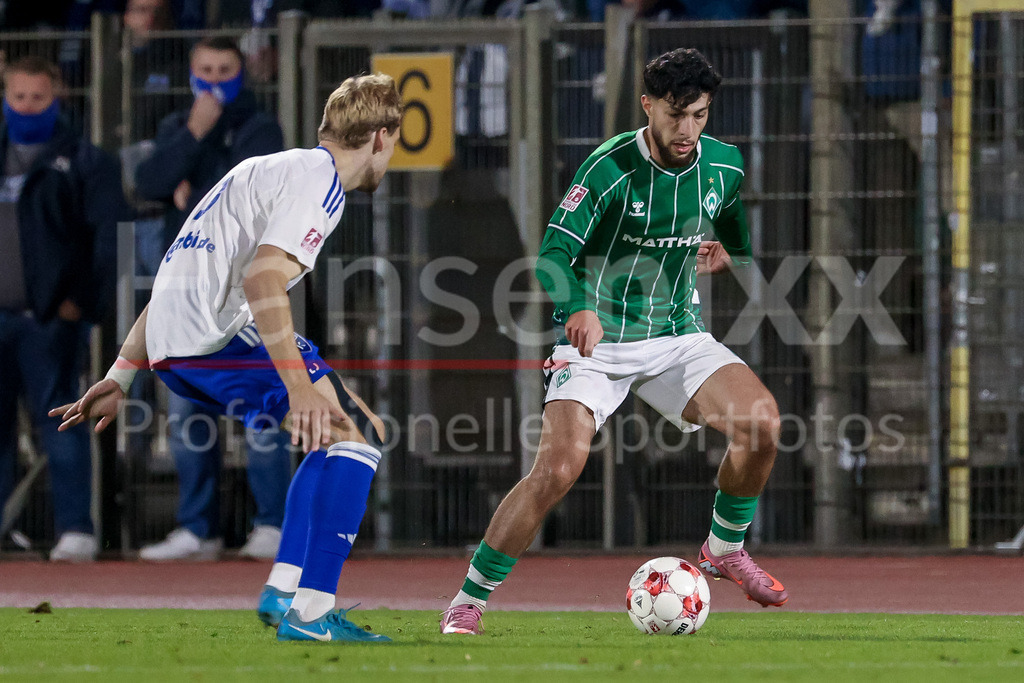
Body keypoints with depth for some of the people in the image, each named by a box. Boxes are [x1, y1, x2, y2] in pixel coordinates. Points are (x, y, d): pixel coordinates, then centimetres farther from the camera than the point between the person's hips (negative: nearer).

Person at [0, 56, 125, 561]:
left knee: (59, 421, -8)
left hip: (51, 317, -5)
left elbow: (109, 235, -5)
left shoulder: (84, 163, 2)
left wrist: (84, 300, -13)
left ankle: (76, 531, -8)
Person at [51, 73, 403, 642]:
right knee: (354, 434, -10)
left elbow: (180, 276, 29)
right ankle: (309, 612, -17)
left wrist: (121, 378, 29)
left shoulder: (270, 170, 27)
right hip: (219, 334, -10)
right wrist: (298, 384, -26)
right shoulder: (317, 179, -4)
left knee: (347, 433, 18)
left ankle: (284, 592, 14)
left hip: (172, 347, 10)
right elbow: (262, 278, -20)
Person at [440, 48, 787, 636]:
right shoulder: (611, 167, -15)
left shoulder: (725, 165, 1)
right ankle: (468, 602, -8)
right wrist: (578, 311, -41)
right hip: (598, 341, -4)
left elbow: (743, 242, 21)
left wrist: (726, 255, -3)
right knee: (557, 471, -22)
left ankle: (725, 549, 6)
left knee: (762, 422, -20)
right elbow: (555, 253, -21)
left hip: (679, 336, 4)